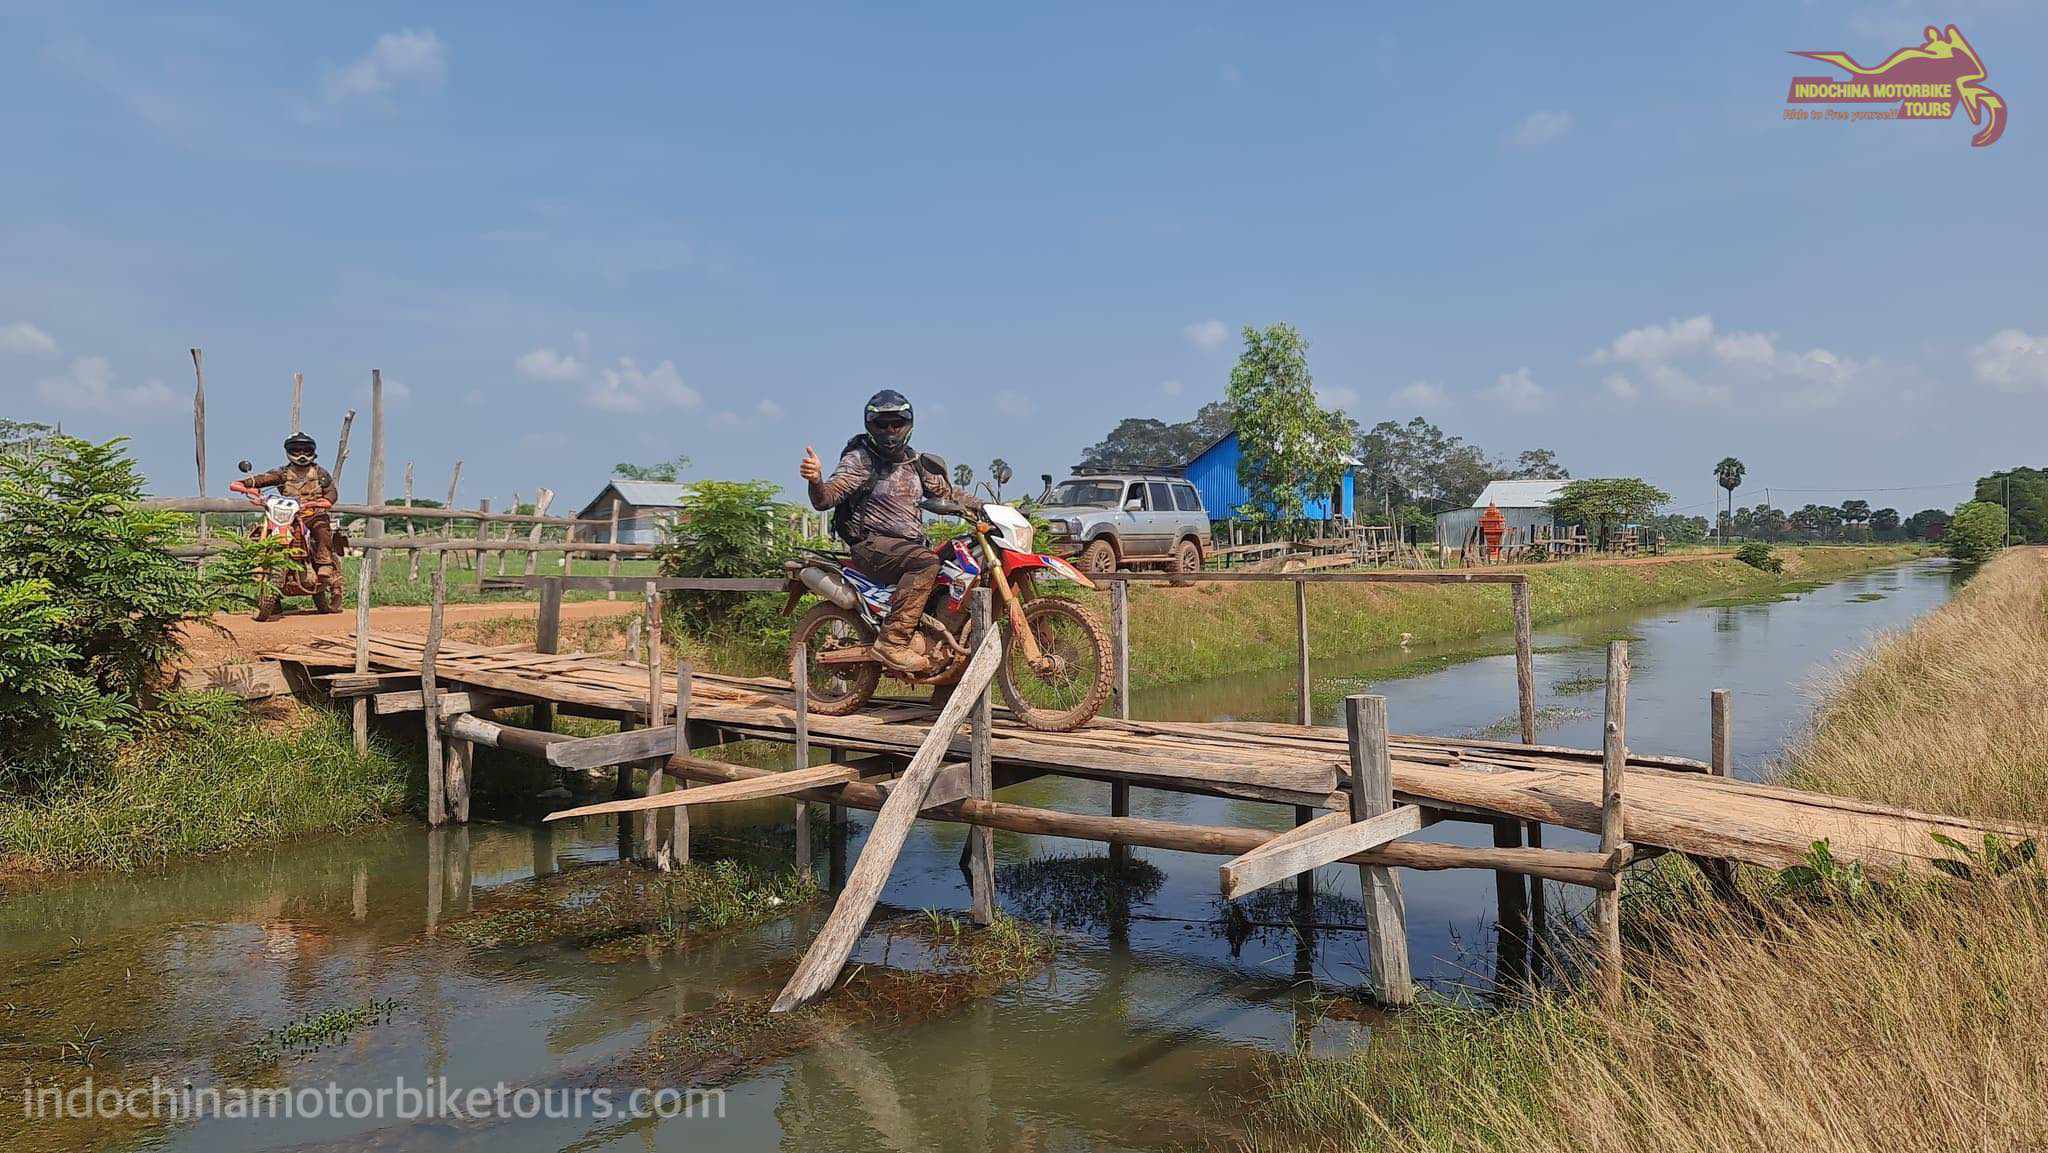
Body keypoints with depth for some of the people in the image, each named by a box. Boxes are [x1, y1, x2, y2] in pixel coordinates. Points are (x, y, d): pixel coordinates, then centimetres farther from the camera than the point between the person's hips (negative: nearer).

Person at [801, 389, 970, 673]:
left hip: (912, 544, 7)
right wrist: (816, 481, -38)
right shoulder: (860, 459, -4)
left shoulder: (916, 462, 16)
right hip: (872, 543, -7)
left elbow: (948, 495, 26)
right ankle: (892, 641, -36)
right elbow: (826, 498, -15)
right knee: (926, 562, -33)